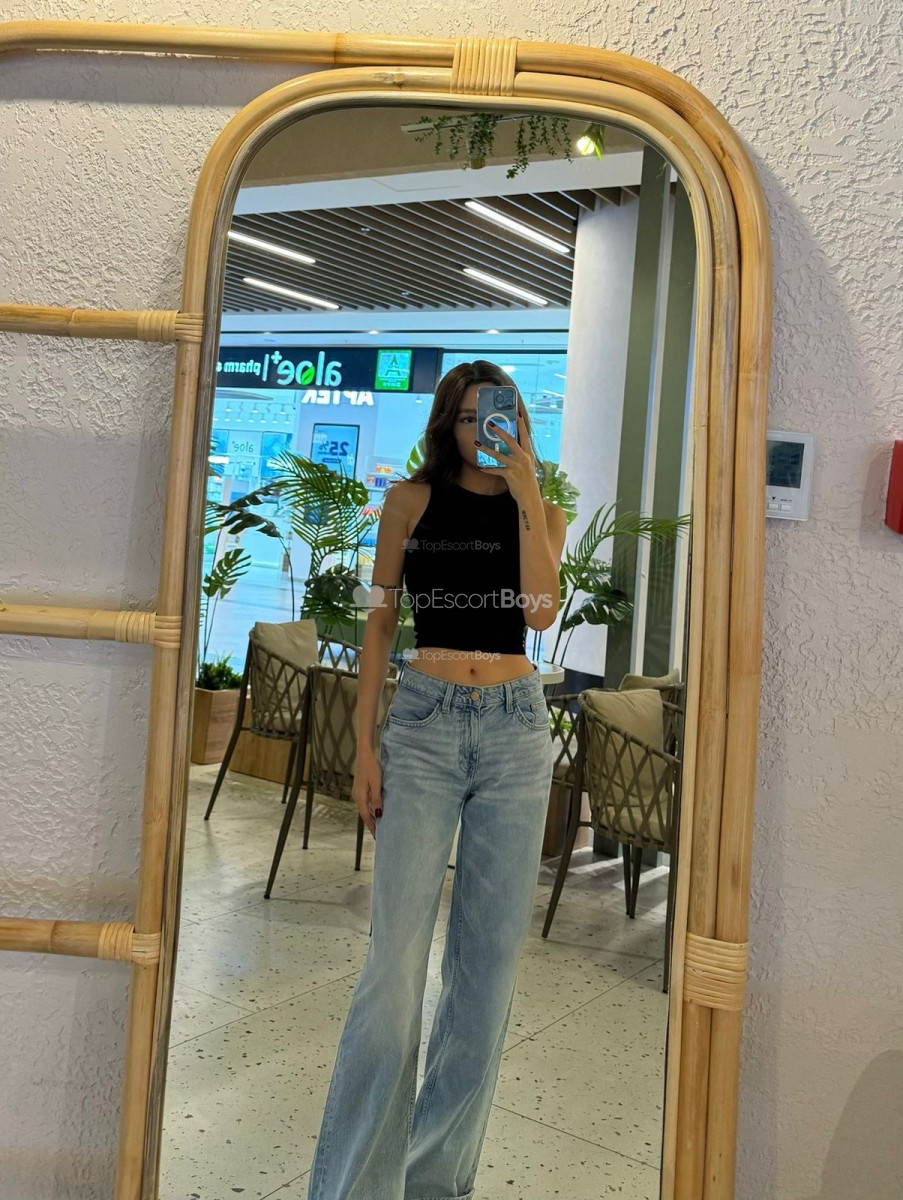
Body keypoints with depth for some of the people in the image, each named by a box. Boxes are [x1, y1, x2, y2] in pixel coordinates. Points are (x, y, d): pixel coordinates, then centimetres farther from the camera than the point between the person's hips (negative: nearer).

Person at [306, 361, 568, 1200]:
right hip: (424, 725, -2)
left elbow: (541, 612, -9)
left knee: (490, 951, 7)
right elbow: (380, 622, 4)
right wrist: (364, 744, -2)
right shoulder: (414, 500, 6)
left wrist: (527, 496, -10)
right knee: (397, 951, -7)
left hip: (515, 729, 2)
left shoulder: (544, 513, 9)